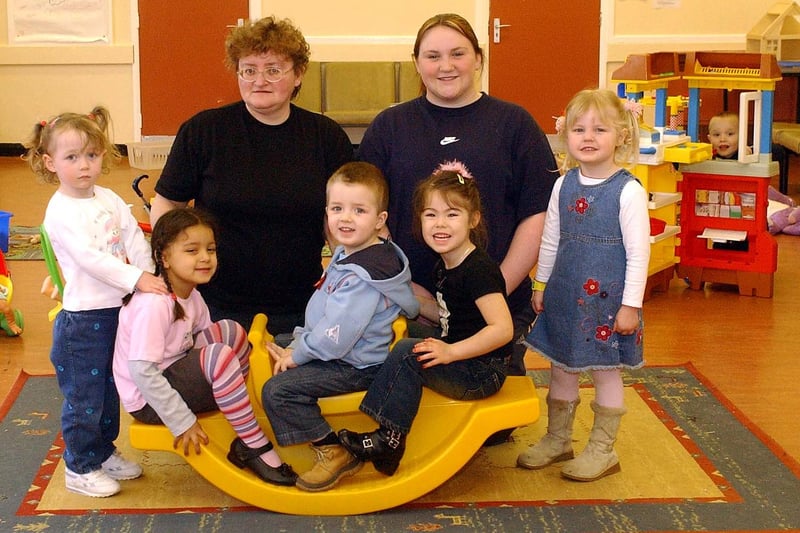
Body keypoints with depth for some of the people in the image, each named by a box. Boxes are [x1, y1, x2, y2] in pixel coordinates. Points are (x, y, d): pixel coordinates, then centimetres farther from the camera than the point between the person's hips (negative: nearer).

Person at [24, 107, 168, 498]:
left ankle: (104, 452, 37)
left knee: (110, 389, 20)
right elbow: (90, 257, -26)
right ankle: (80, 469, 17)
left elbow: (136, 240, 2)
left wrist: (148, 276, -14)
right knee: (83, 396, 3)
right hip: (83, 318, -7)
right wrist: (137, 279, -30)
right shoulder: (61, 211, -16)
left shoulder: (110, 200, 6)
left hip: (117, 311, 7)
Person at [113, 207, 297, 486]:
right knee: (218, 356, -27)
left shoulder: (191, 296, 3)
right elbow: (142, 371, -28)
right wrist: (182, 422, -24)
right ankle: (256, 447, -15)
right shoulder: (154, 304, -26)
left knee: (230, 331, 0)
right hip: (148, 400, -9)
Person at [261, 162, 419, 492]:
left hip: (357, 366, -11)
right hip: (341, 353, 11)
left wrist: (296, 354, -13)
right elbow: (321, 314, 14)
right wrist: (296, 346, 6)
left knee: (277, 390, -18)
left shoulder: (362, 277, -28)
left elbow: (335, 337, -28)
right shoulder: (348, 255, 5)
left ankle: (334, 453, -6)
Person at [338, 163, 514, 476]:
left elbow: (503, 328, -25)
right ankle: (388, 437, -6)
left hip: (483, 372, -10)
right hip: (461, 362, 10)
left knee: (408, 352, -22)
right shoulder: (446, 268, 10)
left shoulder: (478, 270, -19)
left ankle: (389, 439, -16)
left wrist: (451, 351, -27)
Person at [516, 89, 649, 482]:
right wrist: (540, 284, 12)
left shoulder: (628, 191, -13)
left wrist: (631, 305, -14)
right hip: (564, 295, 6)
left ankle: (602, 450, 21)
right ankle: (557, 439, 33)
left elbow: (638, 253, -12)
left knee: (605, 372, 7)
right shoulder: (564, 185, 3)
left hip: (606, 299, -5)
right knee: (561, 368, 16)